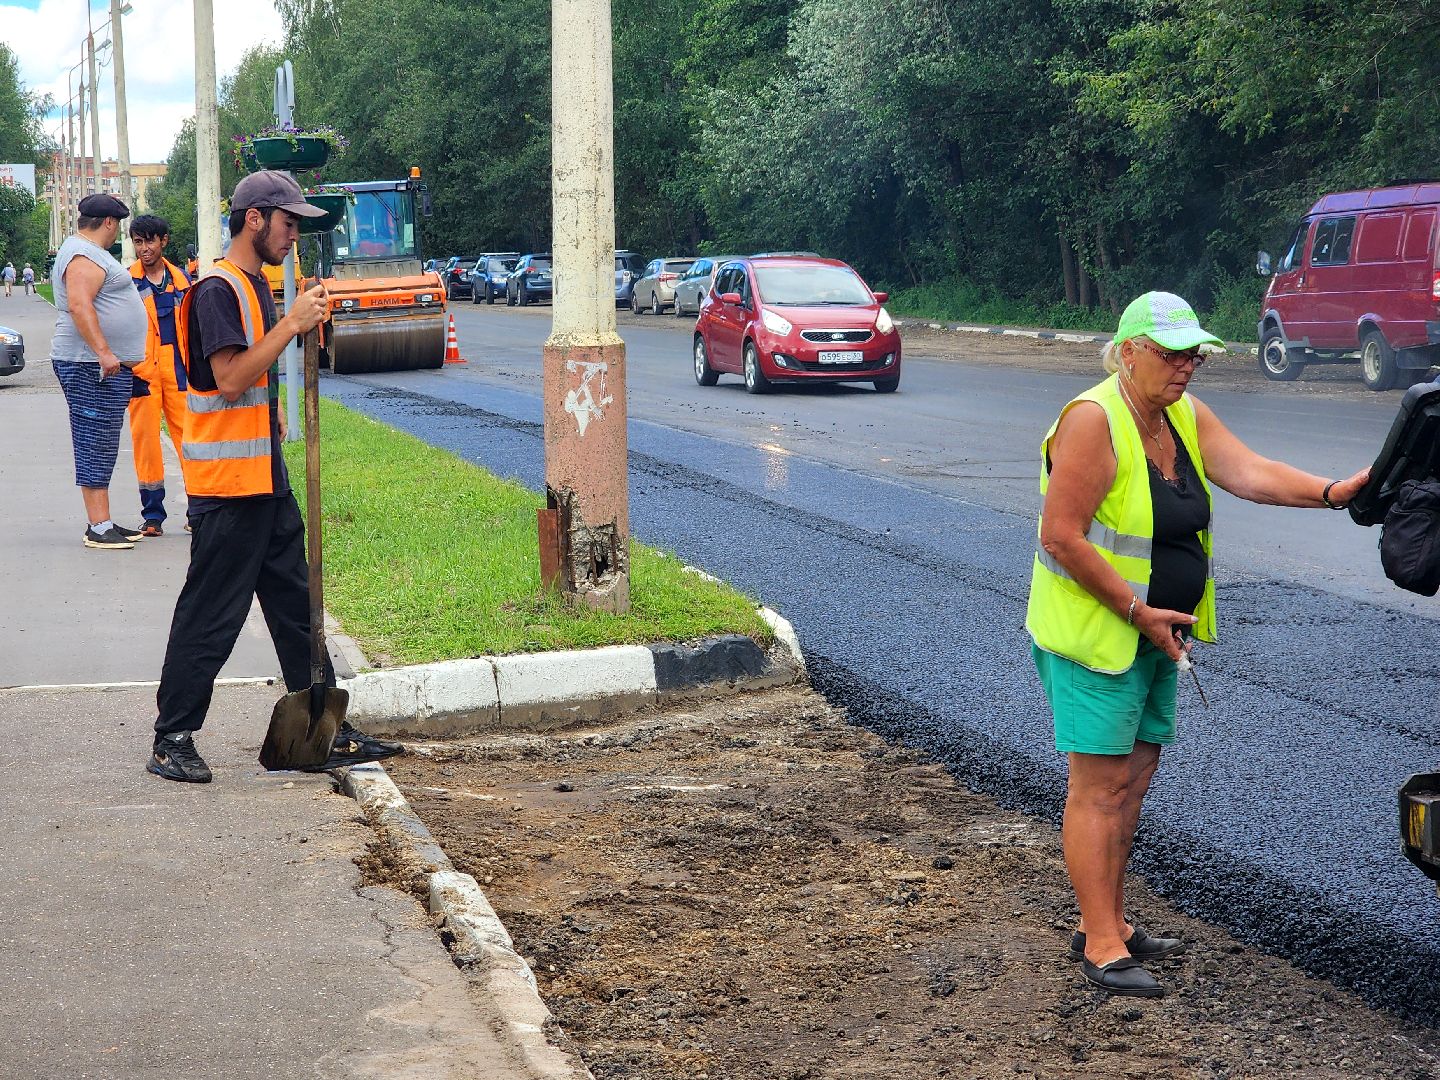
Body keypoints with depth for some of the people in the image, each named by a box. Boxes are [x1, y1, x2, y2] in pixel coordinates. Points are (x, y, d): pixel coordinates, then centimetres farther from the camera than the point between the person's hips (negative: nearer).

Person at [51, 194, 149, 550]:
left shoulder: (84, 251, 21)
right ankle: (99, 528, -12)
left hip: (106, 364, 11)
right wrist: (104, 352, -31)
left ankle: (102, 523, 15)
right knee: (96, 444, -11)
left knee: (100, 446, 12)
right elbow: (79, 306, -26)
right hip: (92, 367, -11)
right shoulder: (85, 256, -13)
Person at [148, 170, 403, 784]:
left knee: (296, 603, 11)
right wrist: (291, 325, -21)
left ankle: (328, 733, 17)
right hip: (225, 481, -10)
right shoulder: (217, 289, -14)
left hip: (264, 478, 10)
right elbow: (229, 378, -23)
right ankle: (172, 740, 5)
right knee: (210, 614, -4)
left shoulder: (256, 285, 16)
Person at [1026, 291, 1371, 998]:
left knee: (1134, 777, 14)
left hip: (1152, 636, 9)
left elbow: (1249, 472, -6)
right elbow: (1061, 537, -22)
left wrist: (1330, 491, -23)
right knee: (1101, 785, -6)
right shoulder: (1094, 422, -19)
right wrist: (1138, 611, -20)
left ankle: (1107, 924, 24)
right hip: (1093, 634, -9)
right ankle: (1102, 949, -2)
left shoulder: (1185, 417, 7)